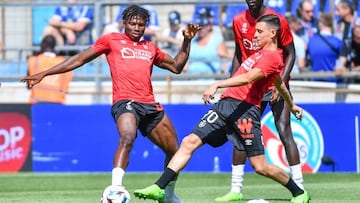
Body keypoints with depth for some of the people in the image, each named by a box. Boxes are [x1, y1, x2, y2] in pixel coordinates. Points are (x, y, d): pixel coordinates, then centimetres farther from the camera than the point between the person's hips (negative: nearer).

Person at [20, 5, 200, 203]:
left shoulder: (150, 48, 23)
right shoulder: (111, 40, 10)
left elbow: (176, 66, 33)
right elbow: (79, 59, 10)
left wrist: (187, 41, 21)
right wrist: (44, 74, 7)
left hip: (150, 105, 6)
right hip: (125, 102, -6)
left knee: (174, 151, 10)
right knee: (127, 139, -35)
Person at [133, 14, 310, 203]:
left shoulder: (272, 57, -9)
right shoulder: (263, 53, 22)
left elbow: (248, 78, -24)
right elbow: (279, 83, 38)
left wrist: (217, 85, -33)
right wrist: (291, 105, 53)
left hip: (244, 109, -9)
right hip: (225, 103, 9)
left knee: (260, 167, -6)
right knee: (190, 142, -5)